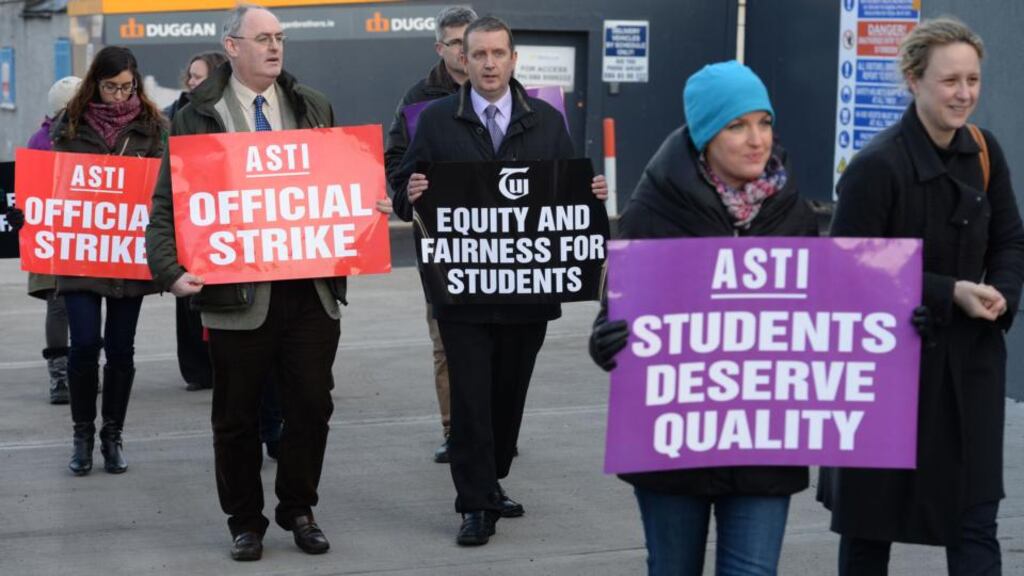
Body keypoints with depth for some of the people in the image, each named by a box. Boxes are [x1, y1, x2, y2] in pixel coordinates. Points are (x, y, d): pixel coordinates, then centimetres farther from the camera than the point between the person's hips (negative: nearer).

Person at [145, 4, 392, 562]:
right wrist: (170, 270, -18)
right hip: (237, 290, -3)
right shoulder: (196, 117, -1)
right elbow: (168, 205, -4)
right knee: (237, 416, 7)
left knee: (311, 405, 6)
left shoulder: (313, 107, 10)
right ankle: (244, 521, 22)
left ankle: (298, 509, 24)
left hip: (311, 287, 3)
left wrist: (369, 206, -2)